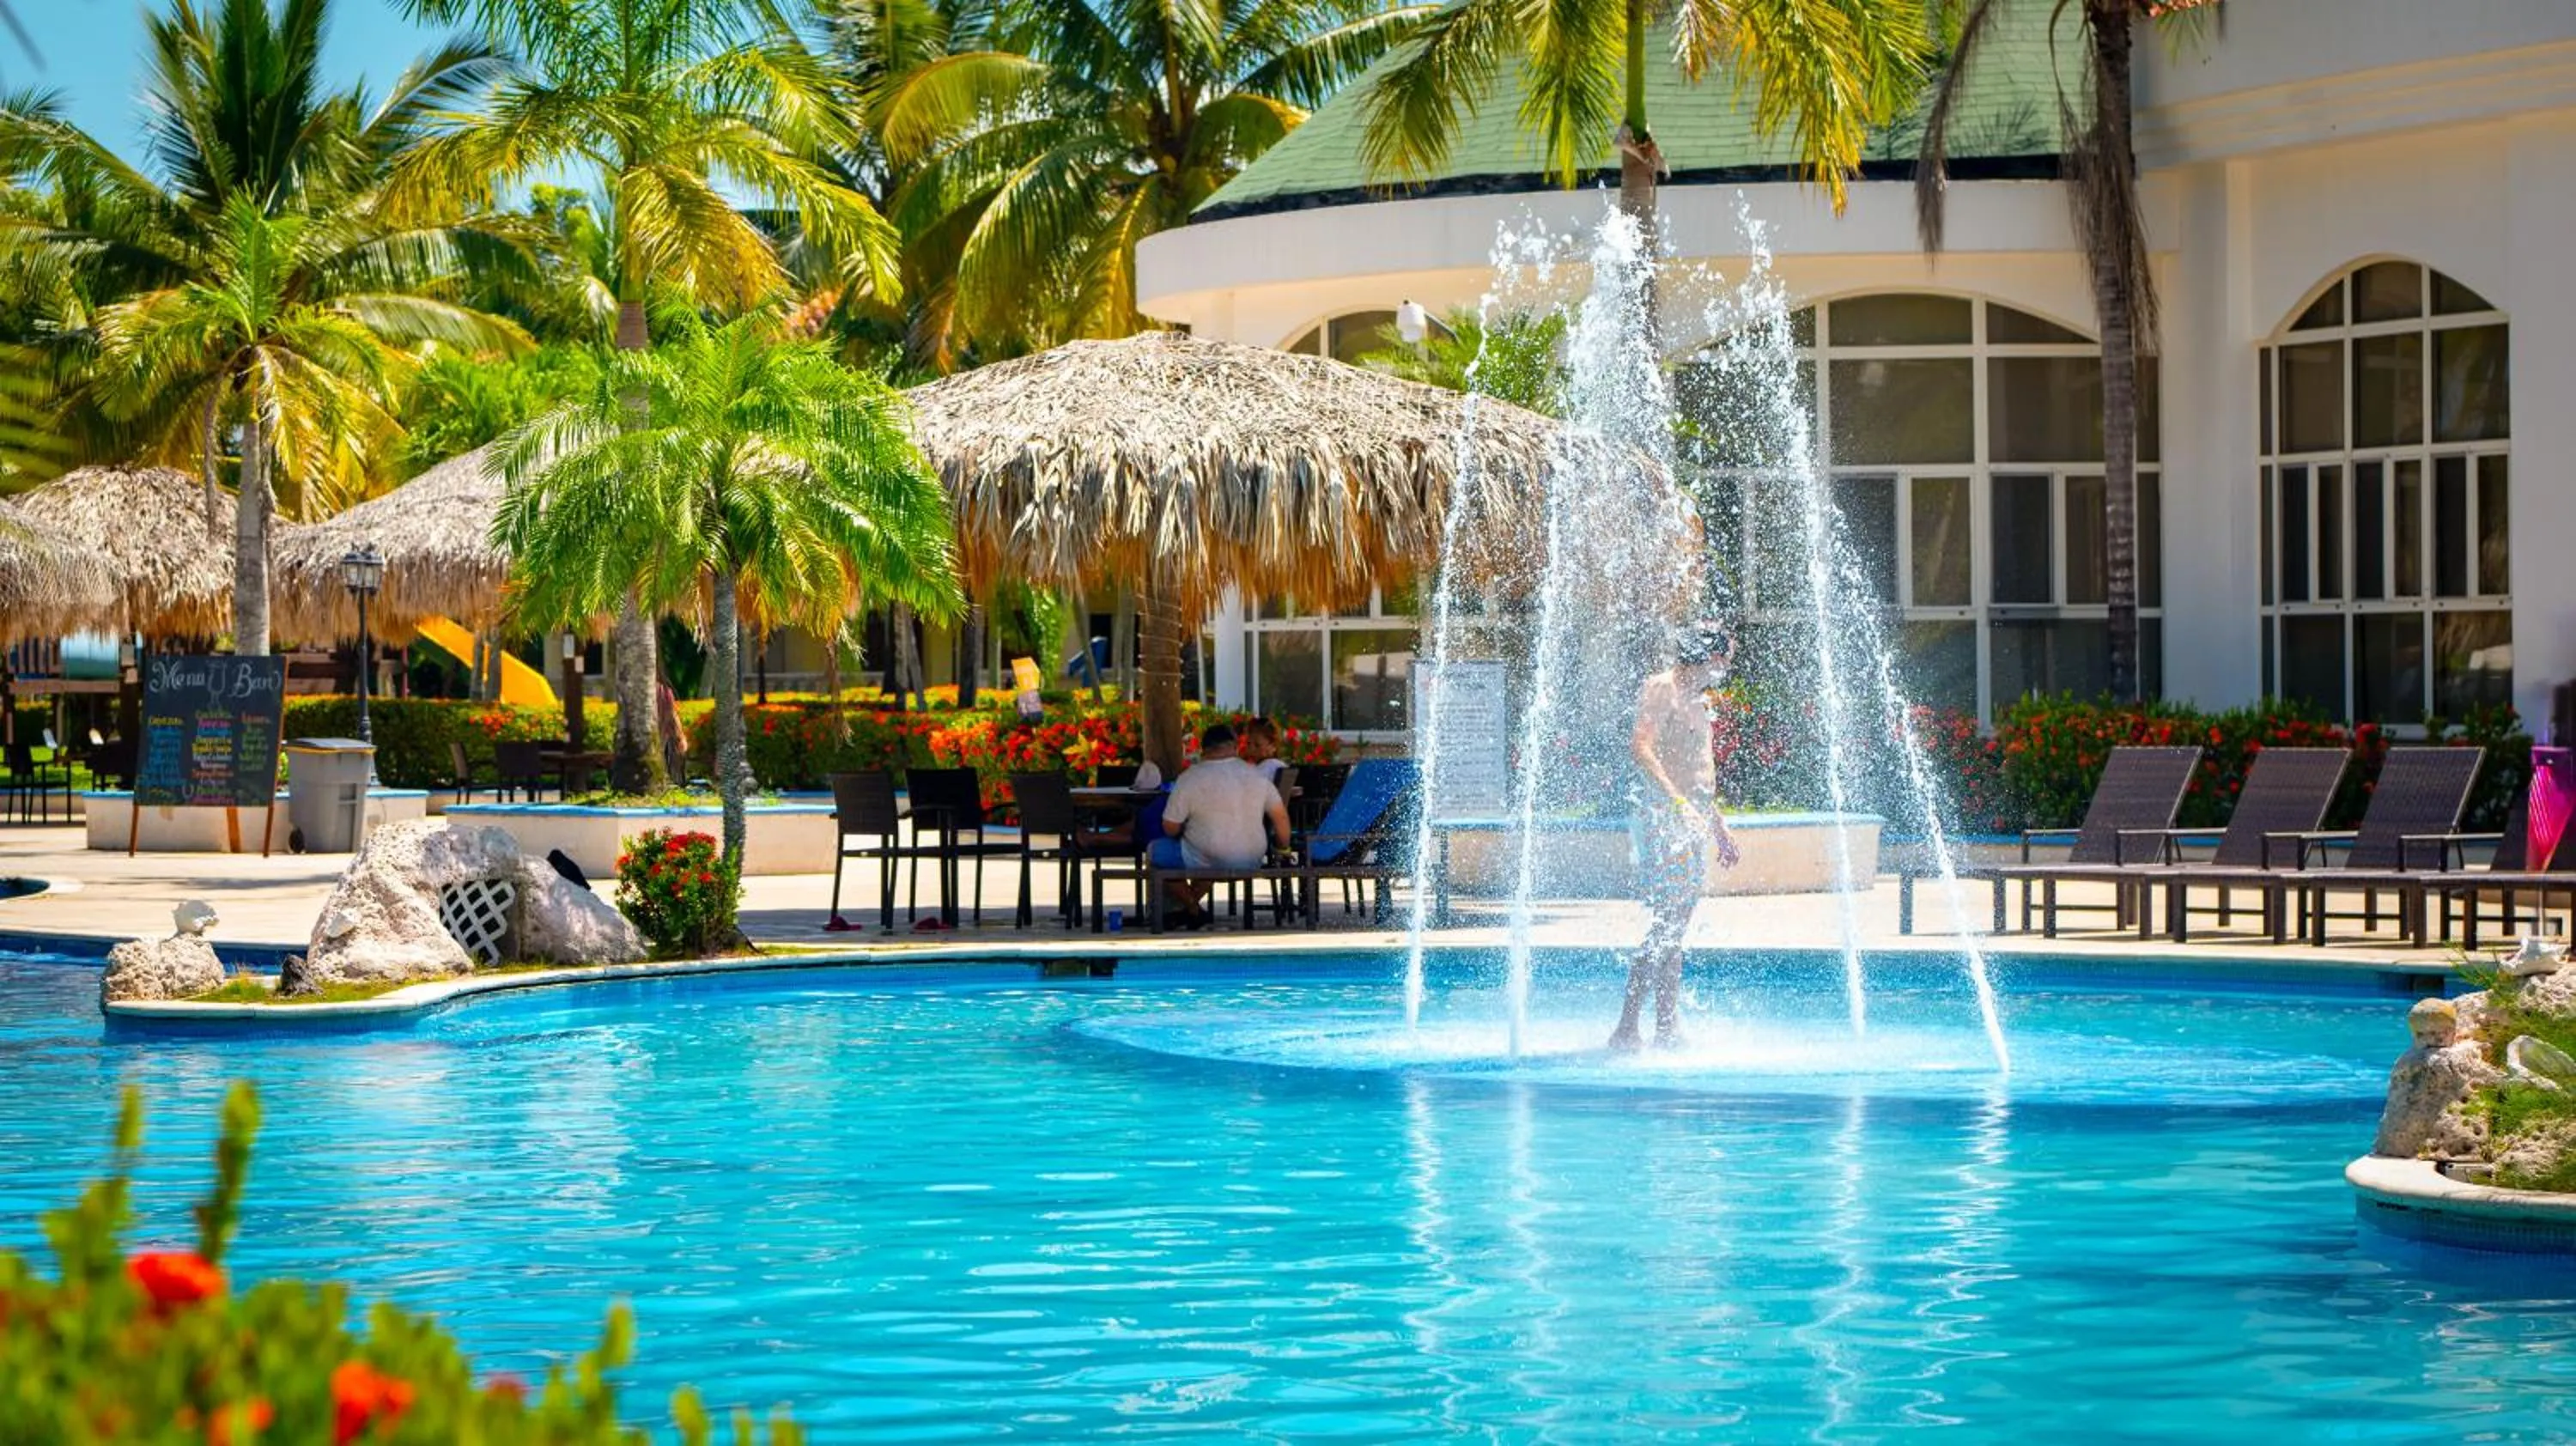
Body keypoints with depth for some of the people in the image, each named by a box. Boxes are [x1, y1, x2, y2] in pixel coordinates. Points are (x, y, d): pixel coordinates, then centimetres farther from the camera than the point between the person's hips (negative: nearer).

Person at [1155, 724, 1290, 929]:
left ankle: (1194, 912, 19)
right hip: (1251, 862, 6)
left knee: (1158, 851, 16)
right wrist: (1284, 848, 20)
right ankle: (1191, 903, 35)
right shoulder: (1256, 775, 1)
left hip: (1207, 862, -6)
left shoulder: (1189, 778, -11)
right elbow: (1280, 816, 5)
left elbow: (1170, 829, -7)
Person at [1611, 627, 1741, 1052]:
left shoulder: (1695, 699, 22)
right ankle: (1626, 1029, -14)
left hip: (1693, 820, 10)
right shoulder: (1660, 688, -8)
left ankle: (1669, 1029, 11)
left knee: (1674, 929, 9)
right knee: (1665, 927, -14)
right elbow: (1641, 748, -22)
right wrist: (1678, 802, -31)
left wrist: (1718, 825, 31)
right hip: (1665, 818, -10)